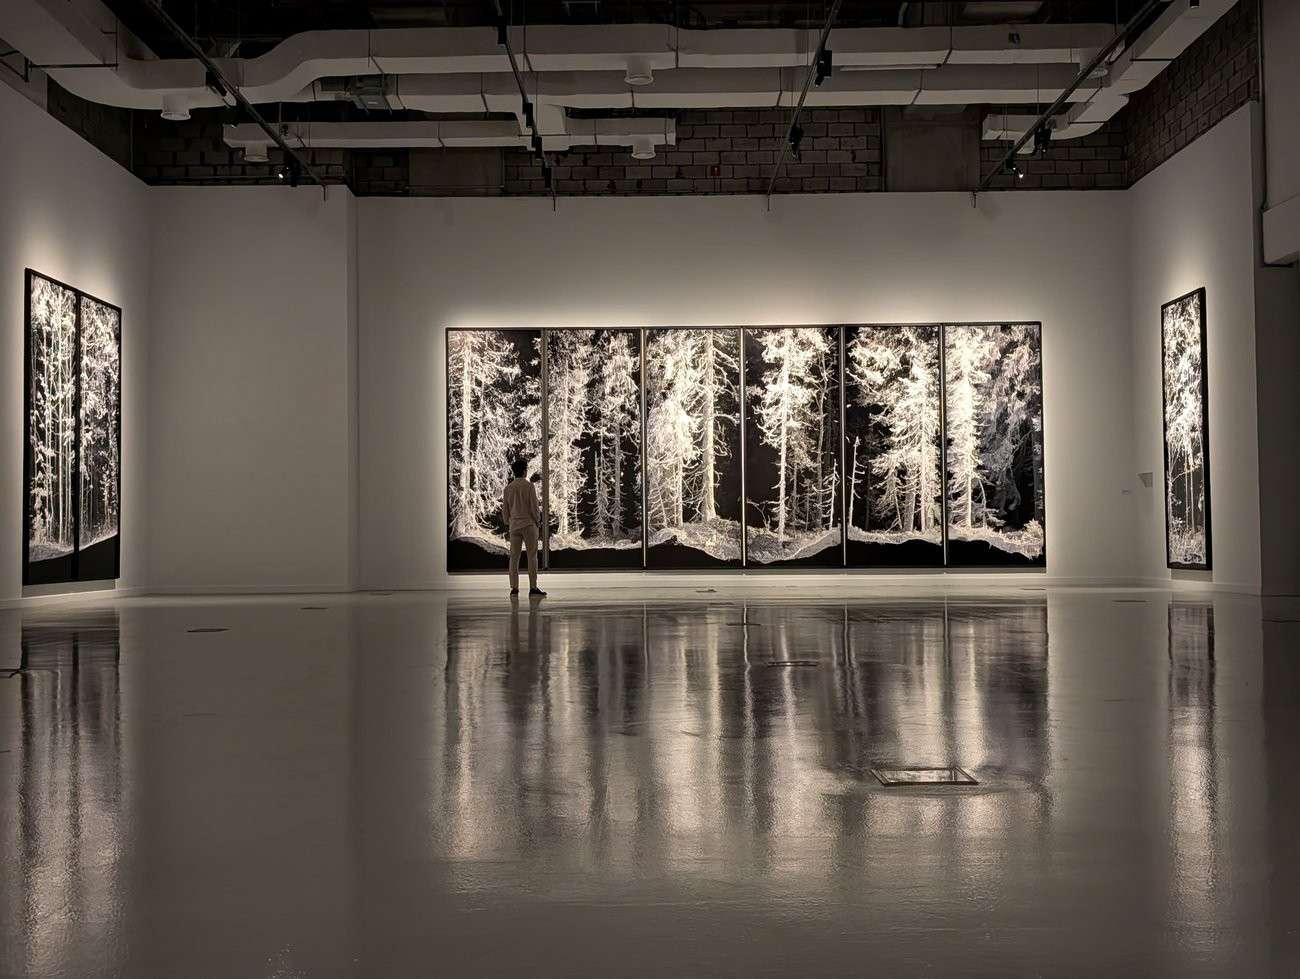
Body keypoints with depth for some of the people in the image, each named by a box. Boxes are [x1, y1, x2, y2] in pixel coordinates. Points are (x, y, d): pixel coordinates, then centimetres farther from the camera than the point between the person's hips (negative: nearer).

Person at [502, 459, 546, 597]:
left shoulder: (508, 487, 4)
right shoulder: (529, 486, -9)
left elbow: (505, 509, 8)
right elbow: (534, 507, -10)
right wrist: (538, 522, 4)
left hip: (514, 525, 4)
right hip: (529, 524, -4)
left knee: (514, 557, 7)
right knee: (532, 556, -1)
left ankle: (514, 587, 5)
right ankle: (533, 588, -5)